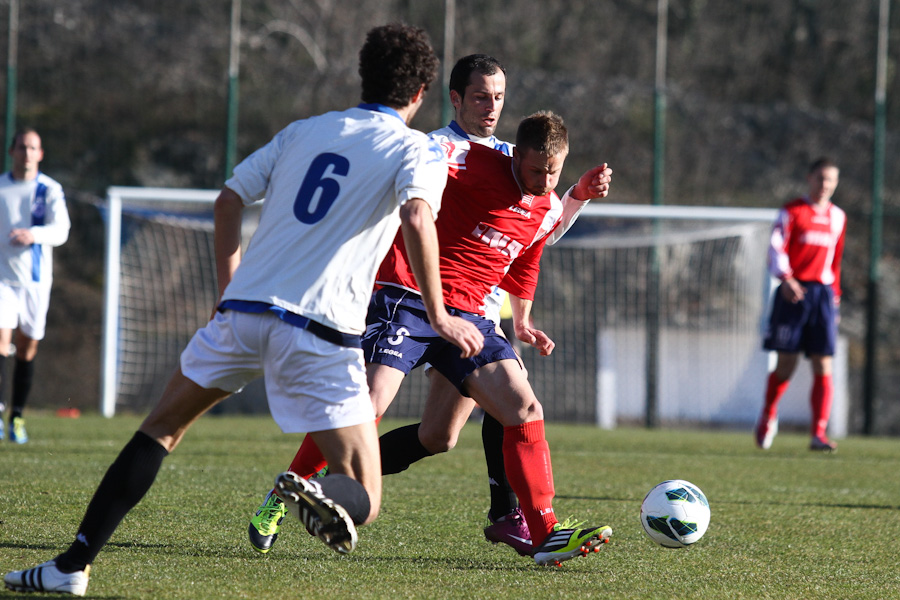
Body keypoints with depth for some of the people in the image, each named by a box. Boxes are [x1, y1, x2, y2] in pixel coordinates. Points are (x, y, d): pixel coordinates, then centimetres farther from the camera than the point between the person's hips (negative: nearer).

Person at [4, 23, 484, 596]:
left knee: (162, 427, 21)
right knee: (364, 499, 1)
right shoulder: (418, 150, 5)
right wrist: (438, 315, -13)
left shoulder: (305, 130, 19)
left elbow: (229, 199, 18)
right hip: (322, 333, -4)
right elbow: (416, 218, -15)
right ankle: (315, 493, -37)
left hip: (244, 310, 4)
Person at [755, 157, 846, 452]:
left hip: (824, 294, 3)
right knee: (786, 364, -1)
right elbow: (776, 248, -9)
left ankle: (819, 433, -7)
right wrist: (785, 278, -25)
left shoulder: (837, 217, 15)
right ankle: (768, 416, 25)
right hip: (794, 292, -3)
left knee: (824, 366, -6)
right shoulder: (791, 212, 0)